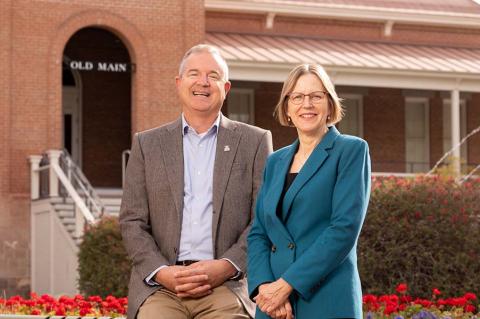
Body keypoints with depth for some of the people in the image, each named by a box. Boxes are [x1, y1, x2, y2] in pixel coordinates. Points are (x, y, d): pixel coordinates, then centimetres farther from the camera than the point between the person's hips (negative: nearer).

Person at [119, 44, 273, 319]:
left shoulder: (255, 142, 12)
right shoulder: (147, 144, 15)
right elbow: (132, 221, 10)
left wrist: (224, 267, -9)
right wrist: (162, 272, -7)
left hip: (228, 285, 0)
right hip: (159, 286, 1)